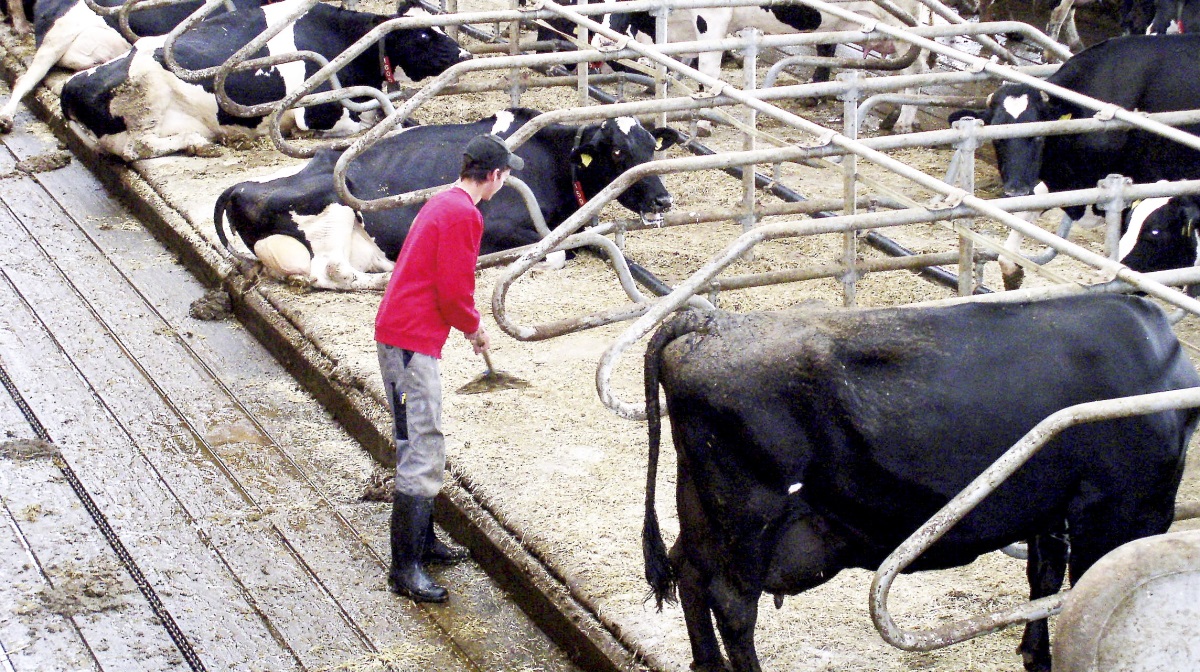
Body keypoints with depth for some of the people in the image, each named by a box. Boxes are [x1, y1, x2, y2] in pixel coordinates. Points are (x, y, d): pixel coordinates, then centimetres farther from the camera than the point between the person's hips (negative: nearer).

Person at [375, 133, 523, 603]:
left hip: (402, 333, 11)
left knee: (422, 446, 19)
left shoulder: (442, 204, 16)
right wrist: (475, 329, -1)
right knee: (422, 452, -10)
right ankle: (406, 569, -9)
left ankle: (422, 541, 30)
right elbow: (454, 291, -18)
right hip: (412, 341, -11)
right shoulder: (464, 215, -15)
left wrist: (467, 324, 21)